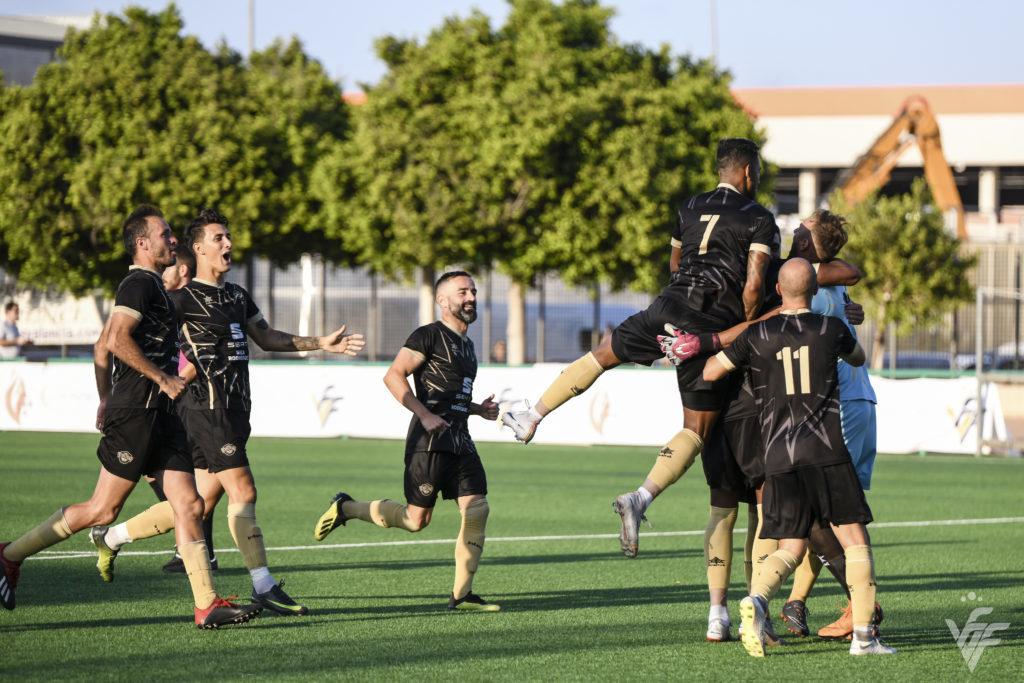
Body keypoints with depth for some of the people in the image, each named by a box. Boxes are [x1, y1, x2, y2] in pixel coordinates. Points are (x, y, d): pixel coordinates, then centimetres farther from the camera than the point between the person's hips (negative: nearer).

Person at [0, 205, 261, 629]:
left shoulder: (153, 287, 20)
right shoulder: (139, 283, -9)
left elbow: (104, 348, 26)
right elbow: (117, 340, -22)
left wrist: (107, 400, 26)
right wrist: (163, 379, -18)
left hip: (160, 416, 10)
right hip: (137, 411, -10)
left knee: (189, 505, -1)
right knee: (103, 510, -5)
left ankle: (207, 605, -5)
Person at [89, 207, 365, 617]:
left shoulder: (237, 296, 18)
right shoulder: (184, 298, -7)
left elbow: (266, 337, 25)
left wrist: (321, 344, 19)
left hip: (235, 410, 9)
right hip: (209, 410, -9)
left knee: (199, 502, 10)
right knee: (243, 492, -10)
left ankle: (112, 537, 22)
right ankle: (264, 587, -6)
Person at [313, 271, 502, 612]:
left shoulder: (466, 344, 23)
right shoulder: (428, 336, -5)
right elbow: (393, 376, -12)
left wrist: (479, 409, 15)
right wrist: (425, 415, -20)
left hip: (460, 441, 8)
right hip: (429, 441, -8)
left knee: (477, 509, -5)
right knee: (416, 518, -7)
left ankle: (461, 594, -1)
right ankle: (345, 508, 14)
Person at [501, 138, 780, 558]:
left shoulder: (690, 208, 17)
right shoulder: (760, 220, 1)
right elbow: (753, 285, -9)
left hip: (670, 306, 4)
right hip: (711, 330, -3)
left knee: (604, 354, 28)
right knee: (697, 430, 2)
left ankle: (531, 418, 30)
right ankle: (642, 498, -18)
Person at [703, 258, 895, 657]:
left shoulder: (757, 335, 5)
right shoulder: (832, 328, 4)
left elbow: (710, 373, 13)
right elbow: (858, 358, 26)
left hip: (778, 456, 2)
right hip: (826, 451, -2)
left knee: (790, 548, 8)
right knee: (854, 538, 4)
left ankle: (756, 599, -22)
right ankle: (863, 635, -4)